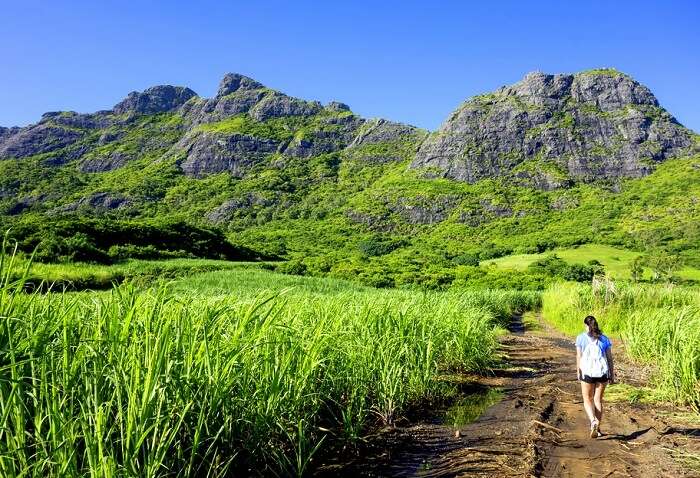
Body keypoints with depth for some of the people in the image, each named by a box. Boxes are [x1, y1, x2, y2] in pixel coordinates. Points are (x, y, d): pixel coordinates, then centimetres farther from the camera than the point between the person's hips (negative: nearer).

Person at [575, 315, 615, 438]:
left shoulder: (581, 338, -1)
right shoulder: (604, 339, 6)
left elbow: (579, 356, -4)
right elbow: (610, 358, 5)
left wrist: (578, 372, 4)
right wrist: (612, 375, 10)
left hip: (587, 371, -3)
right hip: (602, 372, 3)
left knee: (587, 400, 9)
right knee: (598, 400, 14)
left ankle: (593, 420, -17)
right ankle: (597, 428, 17)